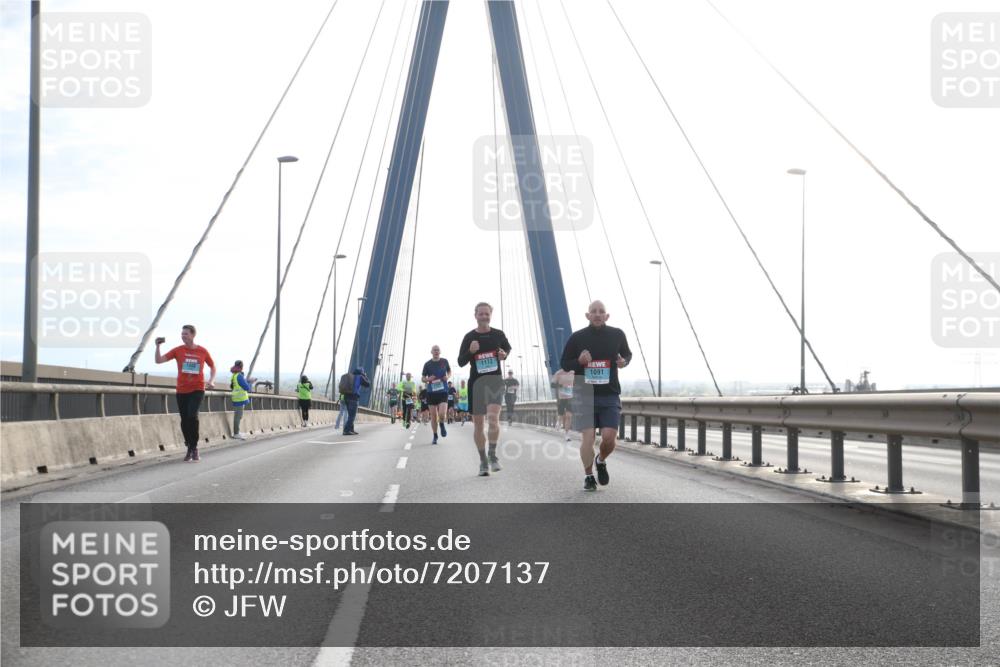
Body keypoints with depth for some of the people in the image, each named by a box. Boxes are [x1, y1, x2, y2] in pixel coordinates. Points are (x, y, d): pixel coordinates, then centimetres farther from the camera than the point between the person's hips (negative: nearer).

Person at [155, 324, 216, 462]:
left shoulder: (202, 351, 1)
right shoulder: (178, 350, 0)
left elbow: (213, 367, 13)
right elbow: (159, 360, -4)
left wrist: (211, 380, -3)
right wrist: (158, 346, -19)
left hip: (197, 389, -2)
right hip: (181, 390, 2)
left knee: (192, 415, -22)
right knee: (184, 420, 6)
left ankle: (194, 448, -7)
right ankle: (189, 448, 25)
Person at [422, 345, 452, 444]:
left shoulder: (444, 361, 2)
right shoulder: (427, 364, 0)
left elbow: (449, 372, 18)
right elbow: (423, 378, 8)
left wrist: (448, 377, -4)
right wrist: (428, 379, -14)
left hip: (443, 391, -1)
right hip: (431, 391, 1)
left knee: (442, 414, -16)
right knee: (433, 416, 3)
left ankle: (442, 424, 20)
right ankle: (435, 437, 17)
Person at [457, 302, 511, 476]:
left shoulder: (498, 334, 3)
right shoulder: (469, 337, 0)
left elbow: (508, 348, 23)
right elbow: (461, 362, 2)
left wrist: (504, 354, 0)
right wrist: (470, 352, -17)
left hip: (494, 379, -1)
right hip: (476, 381, 1)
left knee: (493, 417, -22)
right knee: (478, 423, 6)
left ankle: (492, 455, -7)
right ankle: (483, 461, 19)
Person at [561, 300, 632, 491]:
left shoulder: (617, 335, 3)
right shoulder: (577, 337, -1)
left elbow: (627, 354, 20)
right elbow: (565, 364, 6)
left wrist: (624, 362, -4)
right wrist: (579, 361, -15)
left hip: (610, 395, 1)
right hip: (585, 394, -1)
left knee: (609, 437, -8)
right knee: (588, 437, -6)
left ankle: (601, 461, 25)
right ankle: (588, 477, 10)